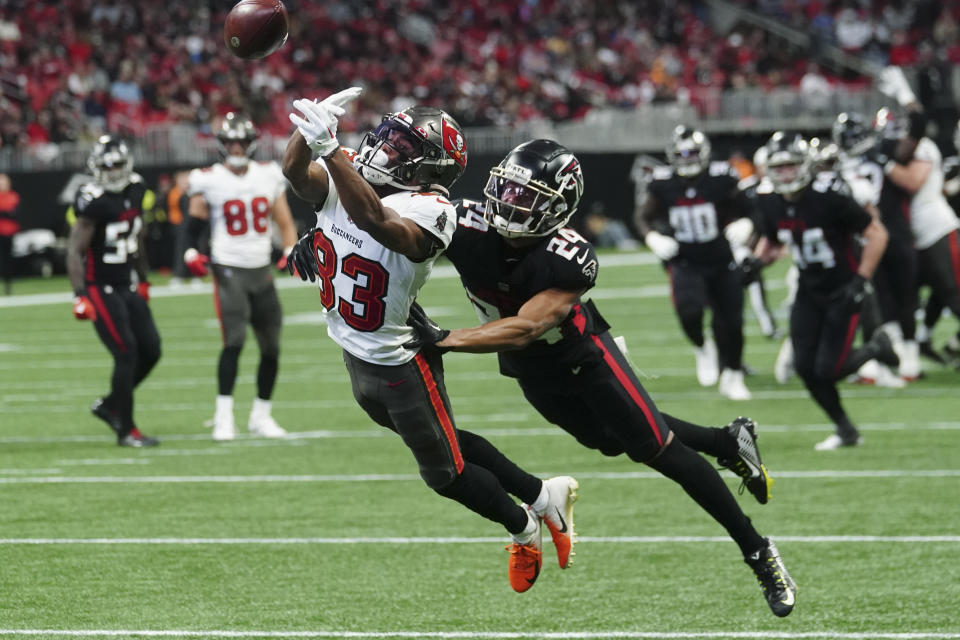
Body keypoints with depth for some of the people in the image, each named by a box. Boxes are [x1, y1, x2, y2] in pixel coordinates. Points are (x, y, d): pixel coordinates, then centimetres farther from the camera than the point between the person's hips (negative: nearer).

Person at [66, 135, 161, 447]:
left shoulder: (135, 190, 5)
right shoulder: (93, 201, -18)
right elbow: (75, 251, -17)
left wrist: (143, 280, 22)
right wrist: (80, 296, -23)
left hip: (127, 285, 8)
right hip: (100, 289, -8)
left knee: (150, 350, 4)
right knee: (126, 354, -11)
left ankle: (110, 405, 23)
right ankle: (126, 430, -3)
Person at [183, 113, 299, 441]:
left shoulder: (269, 176, 6)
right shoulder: (209, 181, -4)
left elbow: (285, 222, 12)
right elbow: (194, 226, 1)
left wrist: (291, 251, -5)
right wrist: (192, 253, -17)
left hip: (261, 271, 5)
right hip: (229, 270, -5)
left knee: (271, 348, 6)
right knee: (235, 340, -19)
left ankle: (261, 416, 21)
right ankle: (224, 417, -16)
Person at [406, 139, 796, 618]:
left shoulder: (569, 259, -37)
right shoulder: (468, 228, -28)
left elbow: (524, 329, -44)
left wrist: (443, 340, -49)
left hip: (583, 358, -5)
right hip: (530, 372, 5)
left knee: (660, 451, -2)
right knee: (615, 443, 19)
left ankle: (759, 554, 11)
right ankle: (730, 443, 43)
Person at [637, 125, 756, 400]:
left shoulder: (720, 179, -9)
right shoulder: (664, 185, -5)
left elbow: (745, 209, 5)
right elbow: (644, 218, 9)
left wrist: (744, 225, -16)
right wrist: (653, 238, -10)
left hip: (721, 263, 0)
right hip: (686, 264, 0)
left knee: (731, 321, 2)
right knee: (690, 311, -26)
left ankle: (732, 377, 25)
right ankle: (702, 349, 8)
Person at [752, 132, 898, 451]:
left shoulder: (829, 196, -24)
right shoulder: (770, 201, -4)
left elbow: (876, 234, -17)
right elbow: (770, 241, 17)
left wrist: (860, 281, -19)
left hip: (842, 291, -6)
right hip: (810, 292, 6)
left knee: (828, 369, -12)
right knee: (805, 367, -3)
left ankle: (876, 348, 18)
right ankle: (845, 430, 16)